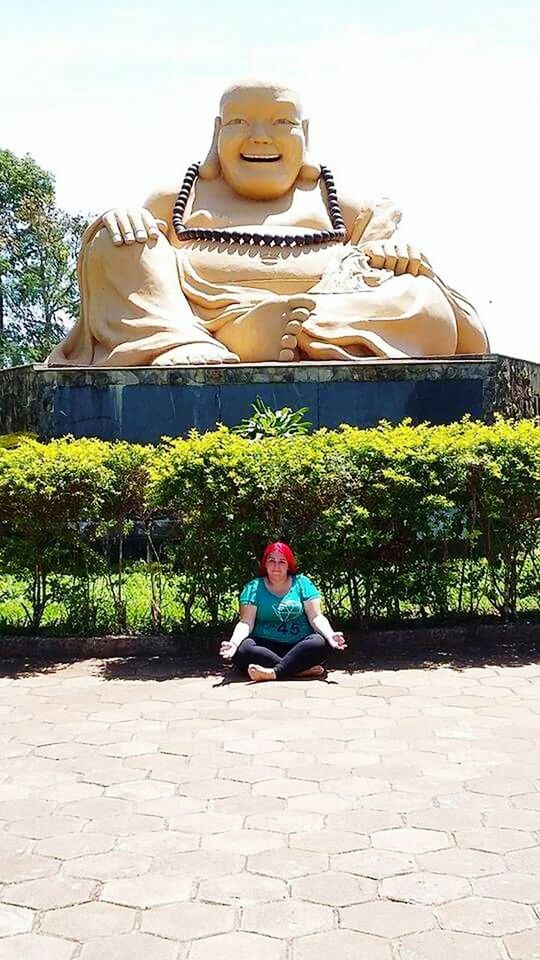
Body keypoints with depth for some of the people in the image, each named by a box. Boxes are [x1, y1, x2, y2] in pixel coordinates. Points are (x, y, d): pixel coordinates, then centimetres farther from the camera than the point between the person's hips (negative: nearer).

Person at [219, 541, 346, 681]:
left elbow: (316, 617, 1)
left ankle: (274, 672, -34)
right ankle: (302, 669, -30)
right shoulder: (254, 588, 6)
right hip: (265, 647, 0)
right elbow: (246, 622, -2)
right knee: (242, 650, -31)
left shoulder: (302, 583, 7)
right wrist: (234, 642, -22)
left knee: (319, 643, -30)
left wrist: (329, 635, -20)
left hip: (299, 647, 0)